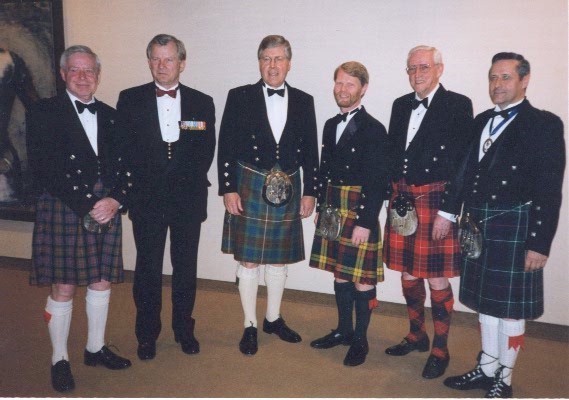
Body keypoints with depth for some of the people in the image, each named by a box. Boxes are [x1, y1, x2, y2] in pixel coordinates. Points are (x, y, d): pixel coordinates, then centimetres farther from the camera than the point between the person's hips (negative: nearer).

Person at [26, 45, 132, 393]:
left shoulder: (111, 116, 12)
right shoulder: (44, 113, -1)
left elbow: (125, 167, 9)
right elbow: (44, 169, -9)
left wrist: (115, 201, -9)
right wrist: (86, 208, -13)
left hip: (108, 209, 4)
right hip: (64, 210, -4)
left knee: (102, 281, 11)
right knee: (64, 288, 1)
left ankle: (96, 348, 28)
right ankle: (60, 360, 18)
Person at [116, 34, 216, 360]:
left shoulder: (202, 103, 5)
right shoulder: (130, 99, 4)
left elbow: (207, 152, 3)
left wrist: (190, 182, -5)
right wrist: (138, 185, -5)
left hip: (188, 199, 1)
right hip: (147, 199, 0)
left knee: (186, 267, 9)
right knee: (148, 268, 8)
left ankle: (184, 329, 26)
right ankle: (147, 334, 24)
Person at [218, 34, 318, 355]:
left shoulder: (304, 101, 6)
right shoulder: (240, 97, -1)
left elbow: (310, 151, 7)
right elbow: (226, 147, -3)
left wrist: (310, 191, 3)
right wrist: (228, 189, -9)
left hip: (287, 190, 3)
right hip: (249, 187, -2)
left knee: (279, 258, 13)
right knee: (248, 260, 4)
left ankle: (274, 319, 31)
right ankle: (250, 326, 19)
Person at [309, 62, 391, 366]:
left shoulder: (373, 129, -11)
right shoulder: (331, 125, 11)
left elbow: (377, 181, -16)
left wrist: (365, 222, -19)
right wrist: (320, 207, 13)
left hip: (360, 212, -7)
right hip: (332, 210, 7)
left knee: (362, 278, 3)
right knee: (340, 272, 16)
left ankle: (360, 339, 20)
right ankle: (343, 330, 32)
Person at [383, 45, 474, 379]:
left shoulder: (458, 105, -6)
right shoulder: (401, 105, 11)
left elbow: (463, 163, -10)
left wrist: (448, 212, -14)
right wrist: (396, 195, 5)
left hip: (436, 201, -5)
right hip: (402, 200, 6)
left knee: (437, 279, 2)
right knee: (408, 274, 15)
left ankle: (440, 349, 22)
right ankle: (417, 335, 35)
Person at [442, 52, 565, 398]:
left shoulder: (544, 124, -6)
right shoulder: (481, 121, 11)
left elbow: (549, 191, -11)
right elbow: (466, 174, 10)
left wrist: (540, 244, -14)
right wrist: (452, 214, 5)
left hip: (515, 229, -5)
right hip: (477, 227, 6)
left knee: (510, 307, 6)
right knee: (486, 302, 16)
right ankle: (486, 369, 33)